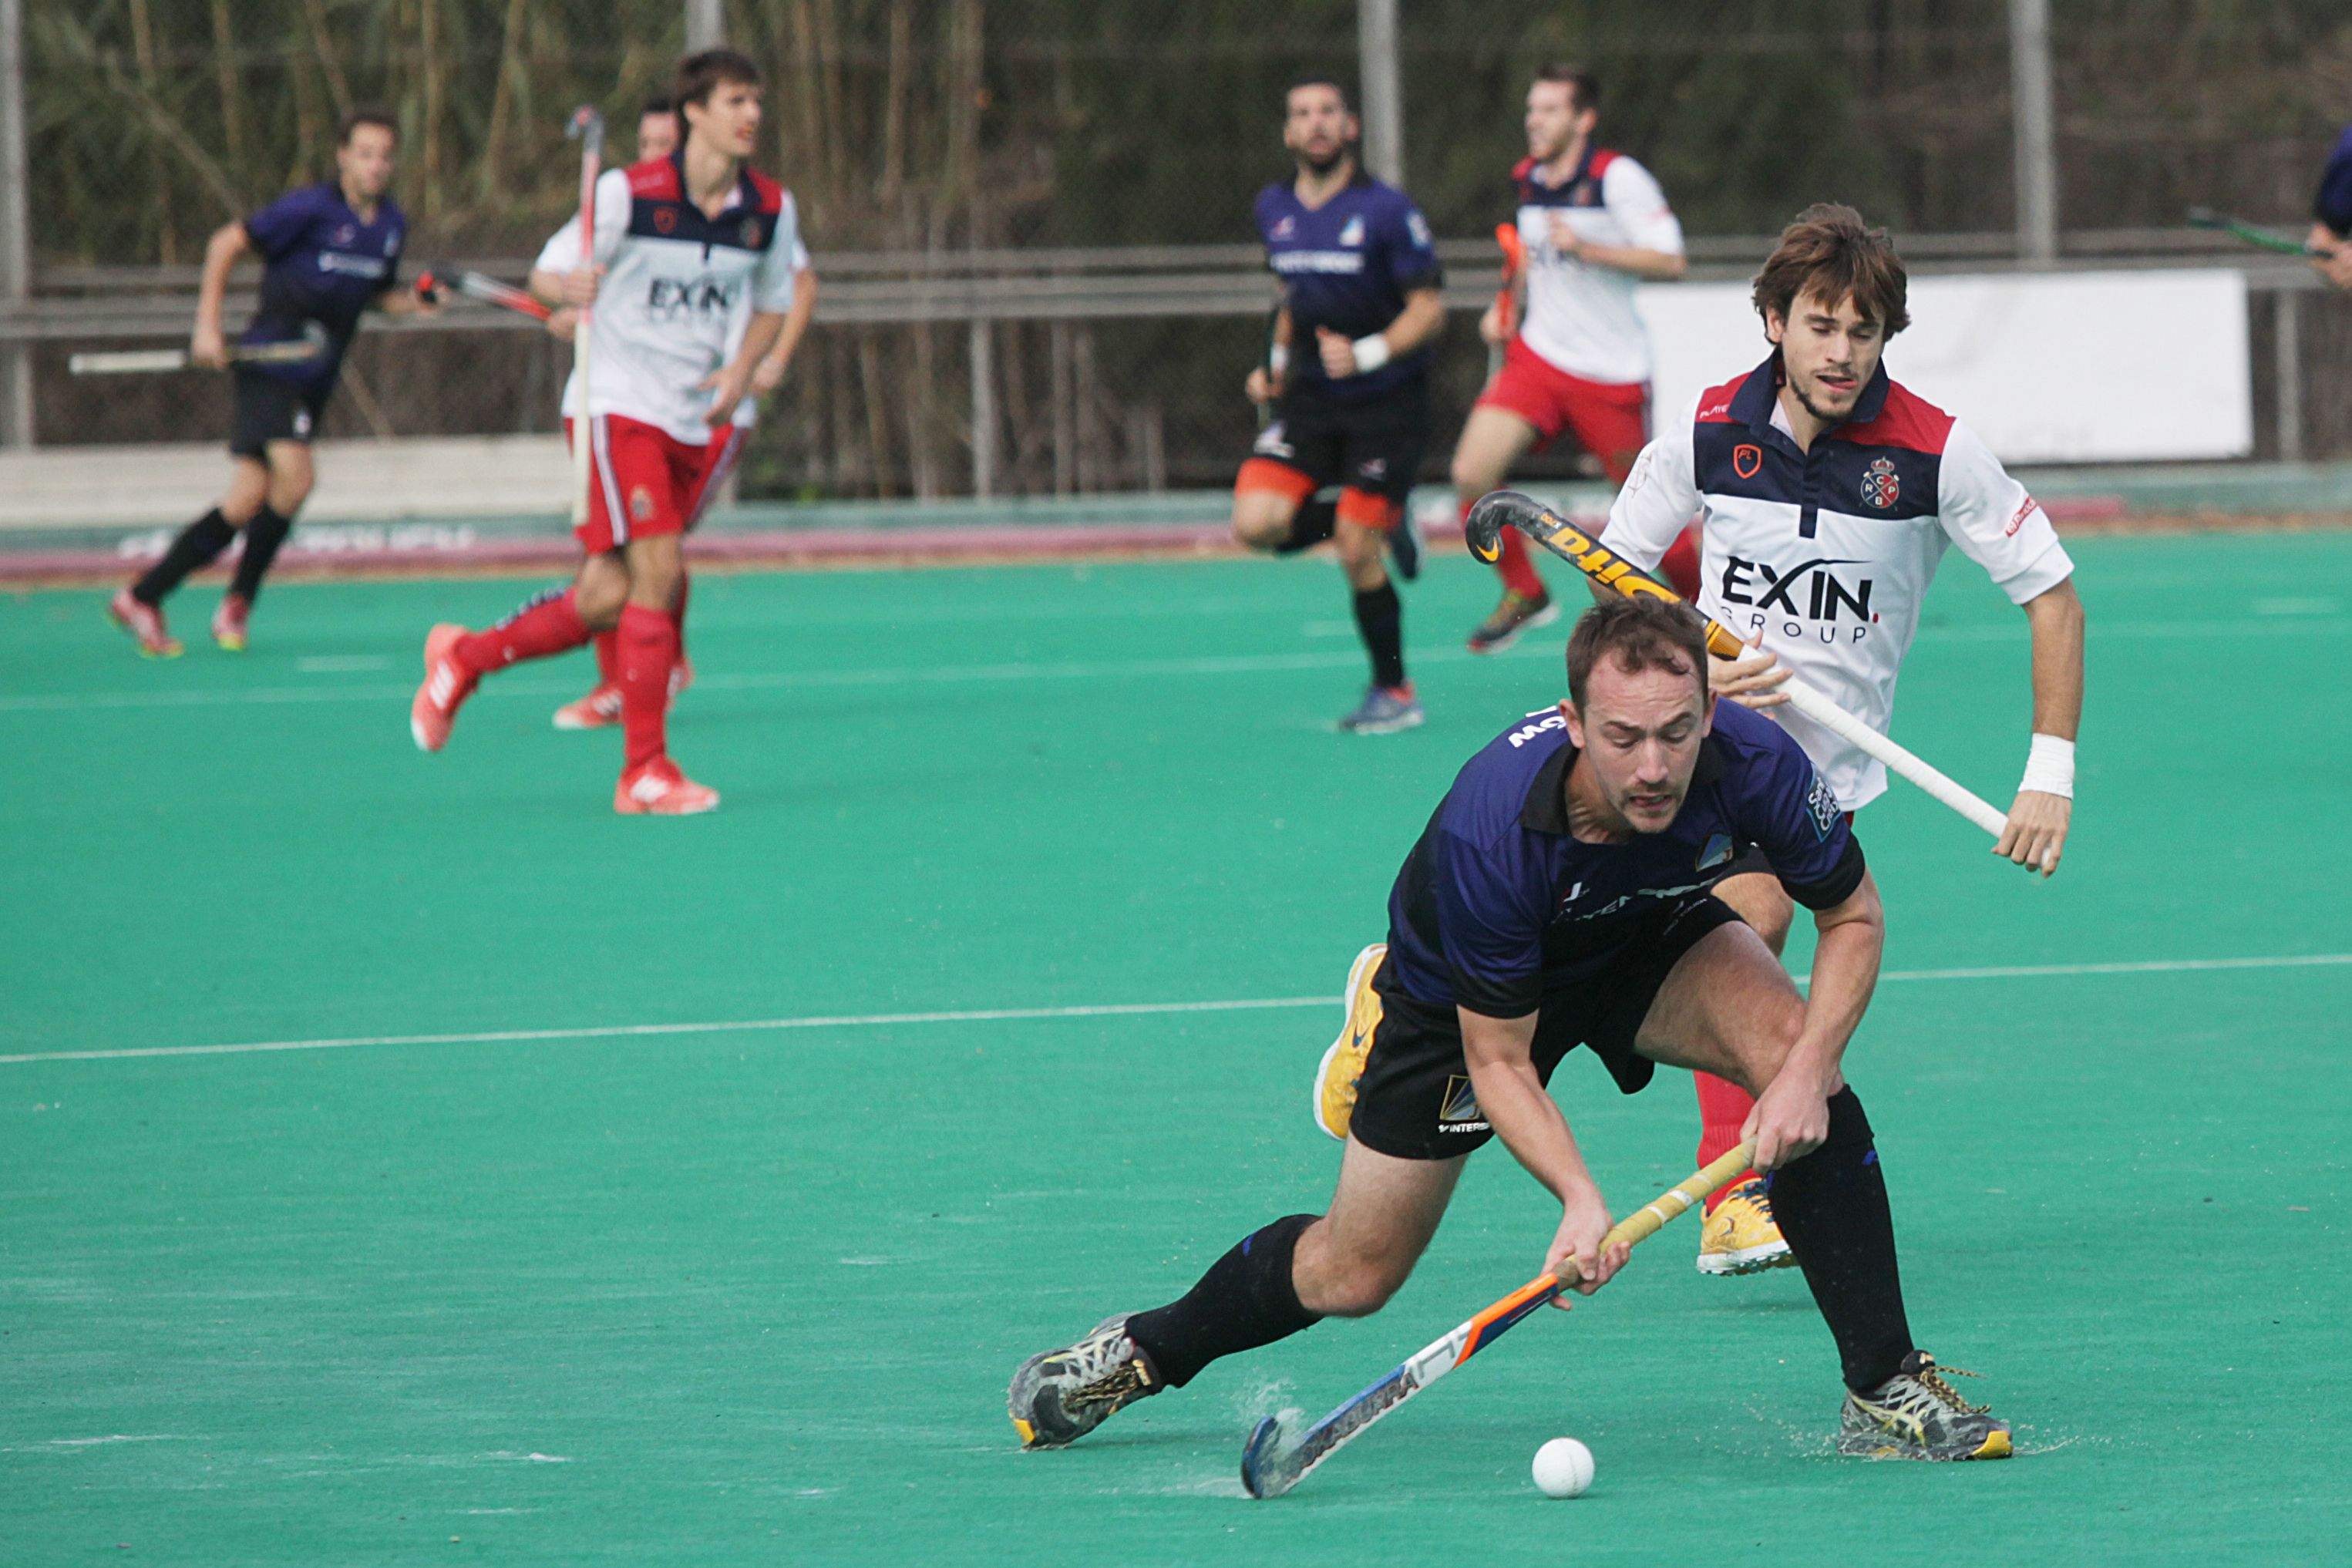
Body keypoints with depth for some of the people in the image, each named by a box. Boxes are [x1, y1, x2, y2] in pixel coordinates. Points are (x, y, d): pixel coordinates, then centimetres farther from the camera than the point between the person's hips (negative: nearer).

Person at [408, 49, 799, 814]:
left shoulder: (772, 209, 2)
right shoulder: (630, 193, -11)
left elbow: (771, 304, 18)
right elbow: (547, 274, -4)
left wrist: (740, 370, -2)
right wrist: (572, 287, -29)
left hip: (697, 421, 6)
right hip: (616, 405, -6)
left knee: (607, 597, 4)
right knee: (656, 572, -17)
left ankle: (463, 658, 28)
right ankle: (646, 772, -11)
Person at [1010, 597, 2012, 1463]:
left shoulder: (1754, 765, -35)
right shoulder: (1488, 832, -42)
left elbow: (1852, 918, -15)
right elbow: (1498, 1063, -28)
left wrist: (1808, 1072, -31)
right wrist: (1580, 1199, -43)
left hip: (1649, 941, 3)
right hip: (1460, 987, -2)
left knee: (1793, 1056, -28)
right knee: (1352, 1278, 3)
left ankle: (1886, 1390, -18)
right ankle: (1142, 1353, 34)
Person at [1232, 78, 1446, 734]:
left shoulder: (1385, 210, -12)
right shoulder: (1275, 208, 7)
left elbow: (1429, 308, -11)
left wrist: (1368, 354, -25)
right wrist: (1277, 363, 9)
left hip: (1385, 403, -5)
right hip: (1310, 400, 5)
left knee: (1357, 554, -7)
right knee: (1256, 523, -15)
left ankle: (1393, 690, 13)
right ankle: (1384, 523, 12)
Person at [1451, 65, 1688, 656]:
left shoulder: (1618, 178, -12)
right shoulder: (1527, 179, 8)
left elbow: (1669, 262, -18)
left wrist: (1585, 248, -26)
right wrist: (1506, 304, 12)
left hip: (1610, 374, -5)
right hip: (1538, 356, 5)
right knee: (1472, 473, -13)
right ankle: (1524, 594, 5)